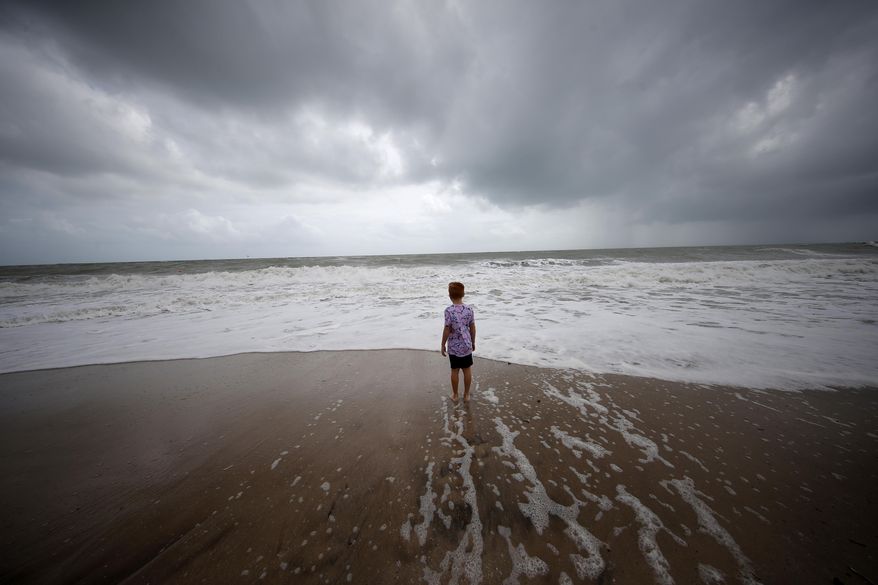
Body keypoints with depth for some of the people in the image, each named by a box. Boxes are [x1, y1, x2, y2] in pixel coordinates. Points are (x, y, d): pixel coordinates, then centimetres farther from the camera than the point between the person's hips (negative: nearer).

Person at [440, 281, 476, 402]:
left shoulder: (449, 310, -18)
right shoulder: (469, 309, -7)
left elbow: (447, 330, -15)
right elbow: (472, 328, 0)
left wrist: (443, 345, -2)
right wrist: (473, 342, 15)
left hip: (454, 347, -2)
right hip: (466, 345, 3)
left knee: (455, 371, 14)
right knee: (467, 370, 16)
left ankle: (455, 395, 30)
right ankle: (466, 395, 30)